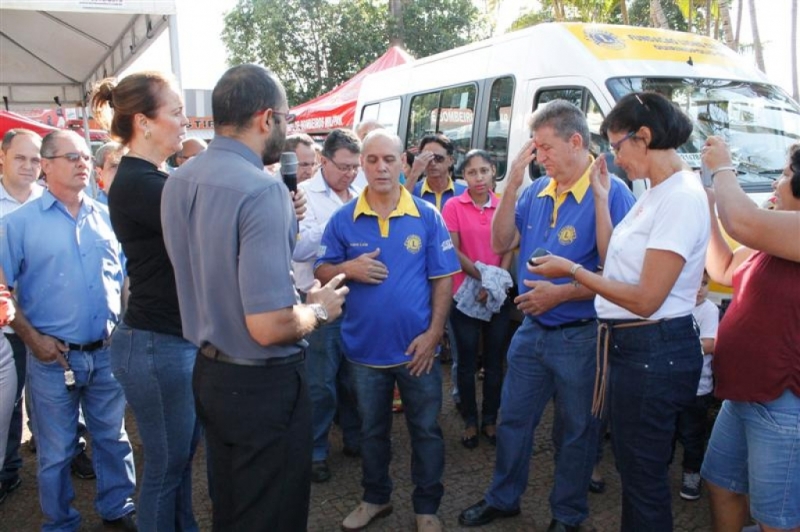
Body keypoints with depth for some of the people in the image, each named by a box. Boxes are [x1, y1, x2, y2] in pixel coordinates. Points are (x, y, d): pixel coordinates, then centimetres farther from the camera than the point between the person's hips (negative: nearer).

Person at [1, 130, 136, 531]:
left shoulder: (105, 217, 7)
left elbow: (123, 277, 15)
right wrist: (32, 339, -11)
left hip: (107, 351, 3)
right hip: (53, 357, -3)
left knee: (112, 438, 15)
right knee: (56, 452, 10)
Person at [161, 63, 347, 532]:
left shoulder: (178, 182, 2)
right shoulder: (263, 190, -24)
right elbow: (269, 327, -29)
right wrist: (319, 310, -9)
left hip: (209, 372, 8)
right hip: (264, 385, -8)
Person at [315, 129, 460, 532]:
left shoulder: (427, 217, -5)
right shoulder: (343, 219, -3)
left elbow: (442, 280, -4)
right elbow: (321, 272, 2)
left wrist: (433, 334, -11)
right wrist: (348, 269, -20)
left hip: (416, 347, -1)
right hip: (365, 348, 1)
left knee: (426, 430, 11)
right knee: (372, 430, 19)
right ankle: (375, 498, 40)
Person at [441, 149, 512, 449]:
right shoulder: (453, 206, -3)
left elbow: (509, 248, 3)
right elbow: (453, 250, -8)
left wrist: (496, 282, -10)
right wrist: (482, 276, -15)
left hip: (498, 295, 2)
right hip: (465, 295, -2)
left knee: (495, 361, 10)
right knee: (467, 362, 7)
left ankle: (490, 420, 23)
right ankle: (470, 421, 21)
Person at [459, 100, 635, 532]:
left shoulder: (611, 193, -16)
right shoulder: (536, 191, 2)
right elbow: (502, 242, 1)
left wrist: (561, 293, -23)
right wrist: (512, 182, -7)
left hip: (579, 337, -6)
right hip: (532, 329, 6)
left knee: (577, 430, 13)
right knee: (513, 419, 17)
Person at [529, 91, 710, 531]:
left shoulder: (682, 198, -20)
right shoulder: (655, 194, 10)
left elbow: (646, 299, -23)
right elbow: (613, 261, 8)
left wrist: (572, 271, -15)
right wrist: (600, 198, 9)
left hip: (653, 350, -10)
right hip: (627, 344, 10)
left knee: (644, 477, 6)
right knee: (633, 465, 24)